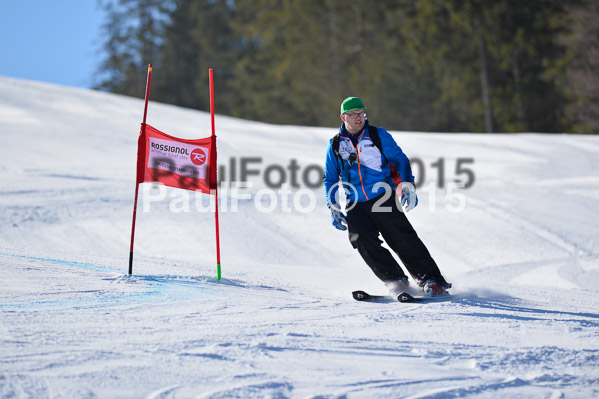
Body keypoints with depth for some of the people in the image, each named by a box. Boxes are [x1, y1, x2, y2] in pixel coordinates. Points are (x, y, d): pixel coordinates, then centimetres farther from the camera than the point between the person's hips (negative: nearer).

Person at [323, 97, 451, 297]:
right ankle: (395, 280, -12)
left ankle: (432, 281, -6)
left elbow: (400, 160, 7)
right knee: (364, 242, -20)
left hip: (383, 198, -2)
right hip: (355, 207, 2)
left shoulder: (378, 135, 5)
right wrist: (333, 208, 10)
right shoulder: (335, 145, 11)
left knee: (404, 240, -11)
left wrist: (407, 186, -7)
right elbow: (330, 178, 19)